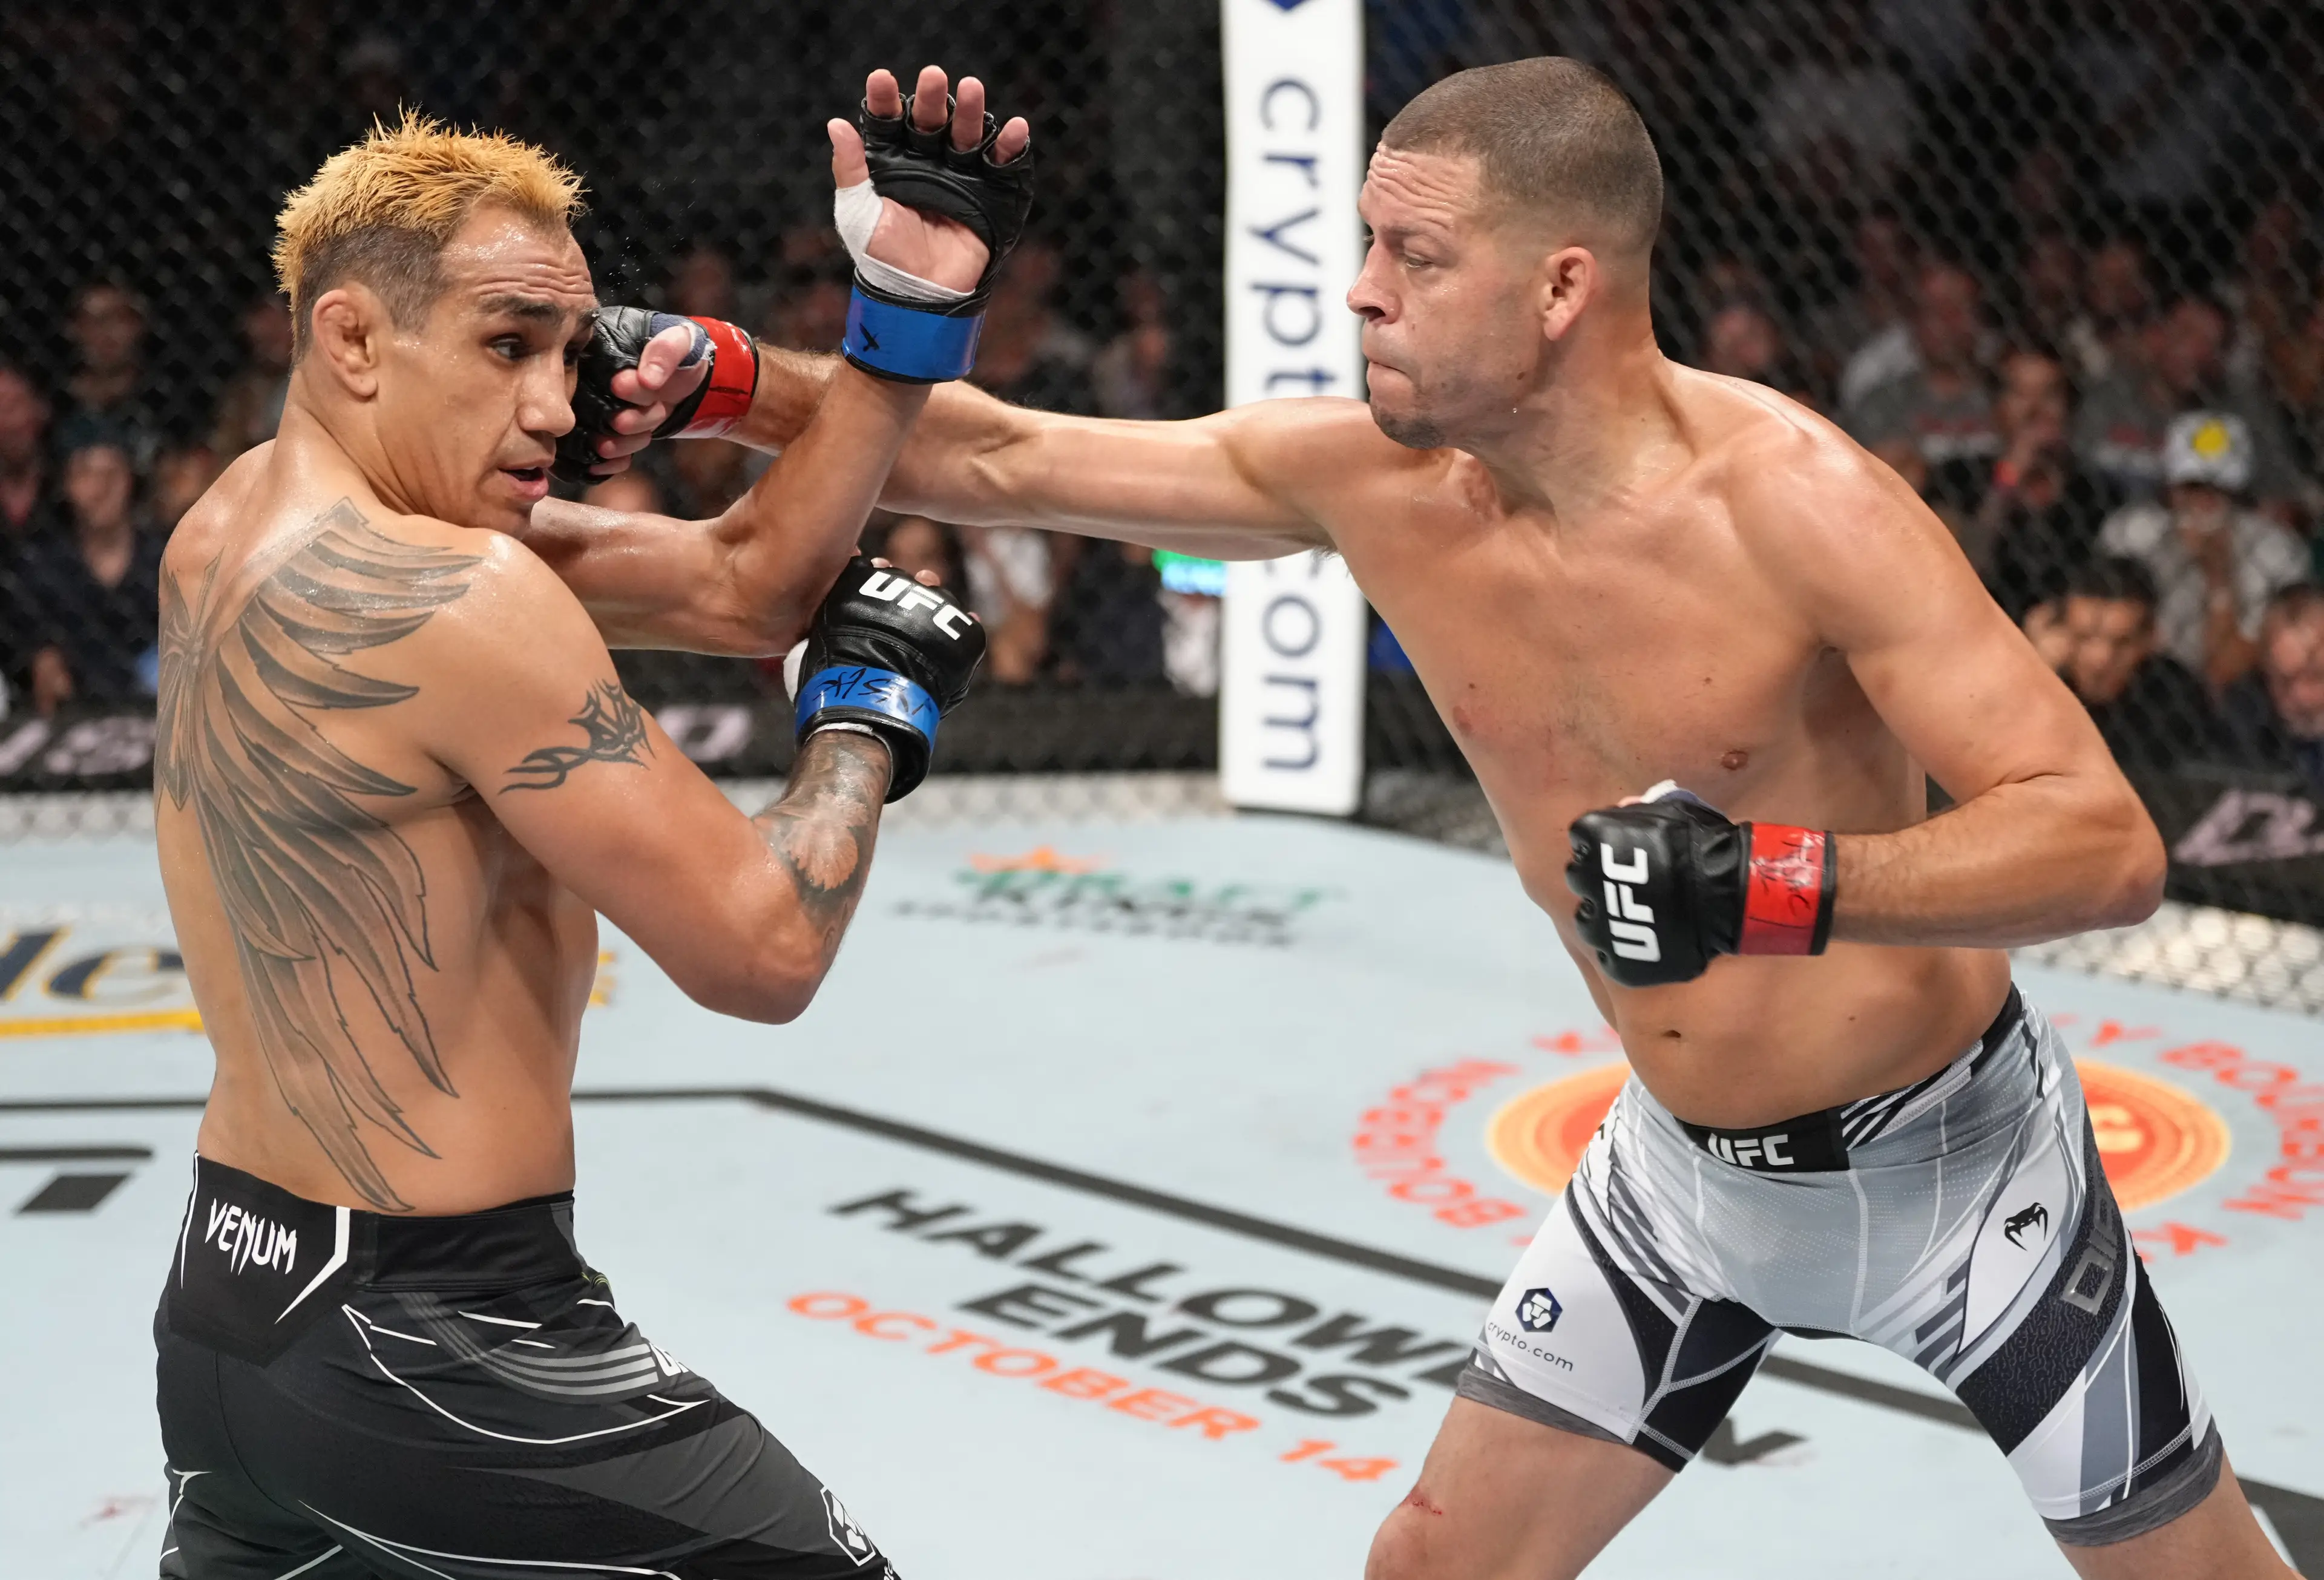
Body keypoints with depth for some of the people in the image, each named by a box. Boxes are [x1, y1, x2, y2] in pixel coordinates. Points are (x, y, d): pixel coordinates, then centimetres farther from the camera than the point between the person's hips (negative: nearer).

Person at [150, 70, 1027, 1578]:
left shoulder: (246, 521, 7)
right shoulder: (456, 596, -21)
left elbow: (739, 589, 7)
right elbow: (763, 953, -18)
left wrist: (909, 319, -1)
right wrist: (869, 712, -1)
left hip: (226, 1299, 9)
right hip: (438, 1343, -9)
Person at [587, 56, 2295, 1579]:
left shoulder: (1795, 500, -27)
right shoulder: (1372, 477, -11)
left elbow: (2110, 845, -31)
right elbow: (1003, 461, -4)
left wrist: (1777, 882, -43)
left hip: (1952, 1157, -4)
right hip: (1685, 1175, 5)